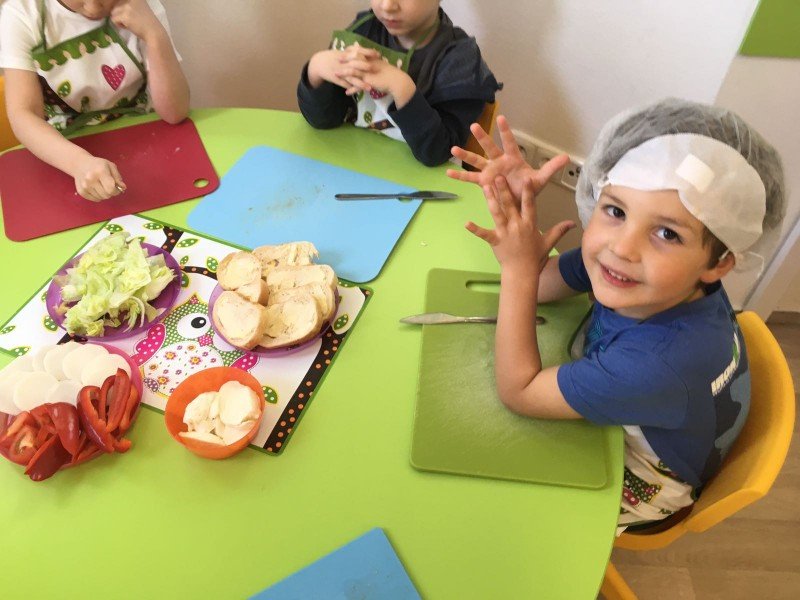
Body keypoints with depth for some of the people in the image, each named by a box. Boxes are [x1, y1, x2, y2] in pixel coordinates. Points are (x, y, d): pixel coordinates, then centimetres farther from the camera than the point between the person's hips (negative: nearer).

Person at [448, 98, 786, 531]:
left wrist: (519, 268, -36)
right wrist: (515, 208, -31)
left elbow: (518, 392, -33)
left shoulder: (665, 363, -44)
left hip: (641, 485, -5)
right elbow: (536, 285, -13)